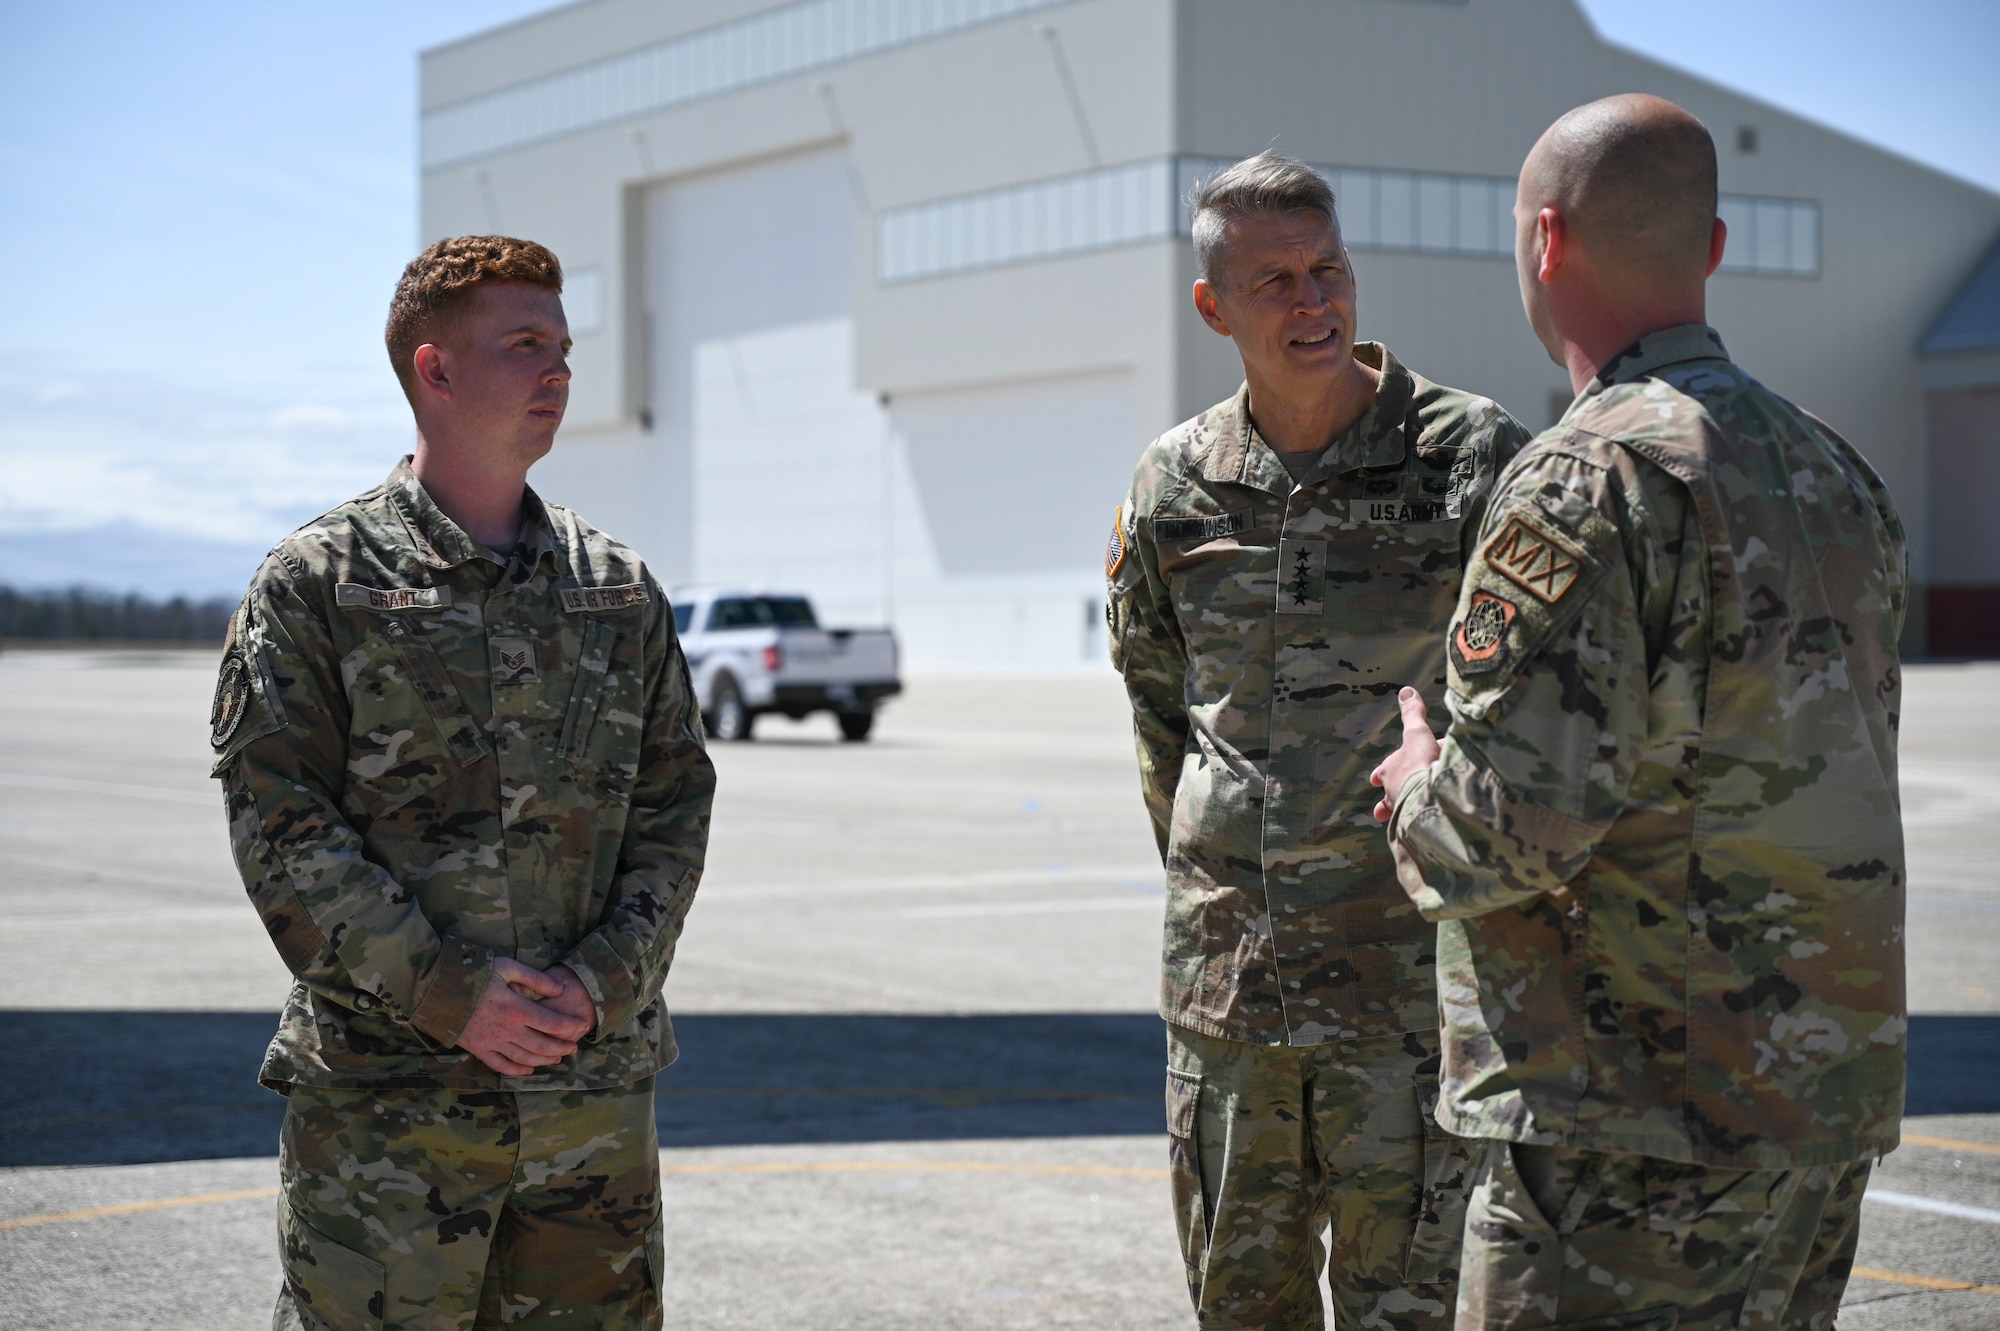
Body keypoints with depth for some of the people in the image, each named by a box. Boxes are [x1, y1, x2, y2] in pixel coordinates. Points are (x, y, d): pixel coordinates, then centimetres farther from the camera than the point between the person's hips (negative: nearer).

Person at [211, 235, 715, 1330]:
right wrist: (448, 991, -14)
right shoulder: (317, 582, 0)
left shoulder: (620, 591, 12)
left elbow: (675, 806, 10)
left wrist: (607, 981, -6)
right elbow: (277, 819, -7)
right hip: (384, 1092, -4)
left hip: (595, 1089, 4)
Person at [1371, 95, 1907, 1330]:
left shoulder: (1590, 484, -16)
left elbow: (1511, 830, -22)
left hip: (1639, 1124, -9)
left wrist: (1418, 789, 1)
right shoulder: (1839, 474, 12)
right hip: (1832, 1097, 9)